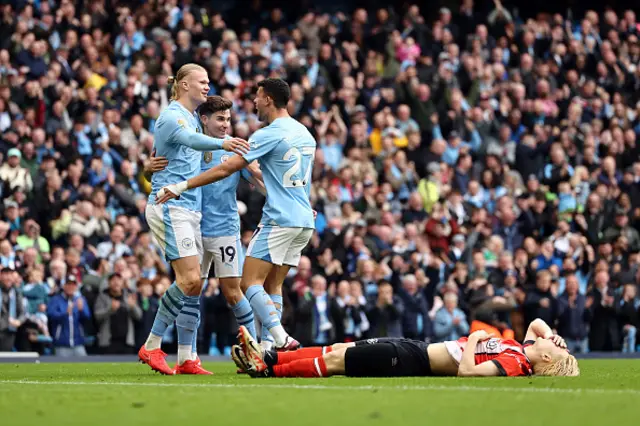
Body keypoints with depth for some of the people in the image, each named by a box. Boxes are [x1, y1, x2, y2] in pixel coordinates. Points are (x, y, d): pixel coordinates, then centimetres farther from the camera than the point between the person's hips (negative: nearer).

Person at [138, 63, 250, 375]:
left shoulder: (193, 118, 19)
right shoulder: (172, 116, -10)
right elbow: (192, 139, -31)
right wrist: (222, 143, -50)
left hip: (190, 211, 9)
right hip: (170, 207, -9)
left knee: (194, 284, 4)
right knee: (190, 280, -17)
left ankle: (186, 358, 5)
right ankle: (151, 347, -8)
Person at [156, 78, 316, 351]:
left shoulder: (269, 134, -12)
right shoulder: (304, 133, 13)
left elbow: (226, 168, -15)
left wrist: (182, 186, -13)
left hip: (279, 221, -9)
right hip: (304, 220, 9)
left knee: (250, 283, -9)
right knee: (273, 285, 10)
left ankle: (282, 339, -23)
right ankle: (269, 348, 2)